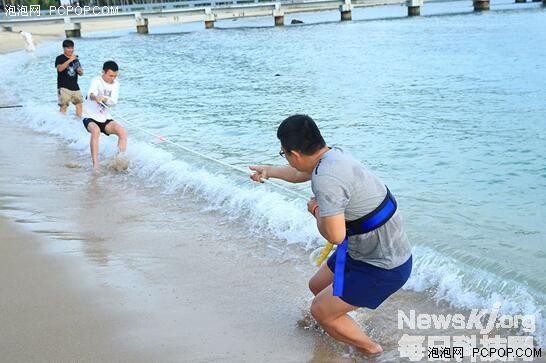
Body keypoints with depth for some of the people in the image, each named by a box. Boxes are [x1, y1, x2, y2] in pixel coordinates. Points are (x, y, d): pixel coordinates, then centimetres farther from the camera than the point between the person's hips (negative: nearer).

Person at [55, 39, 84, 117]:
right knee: (64, 105, -11)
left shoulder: (75, 59, 16)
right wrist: (70, 60, -25)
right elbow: (60, 68, -21)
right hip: (64, 87, -6)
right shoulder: (60, 58, -1)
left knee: (79, 103, 4)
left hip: (75, 87, 6)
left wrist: (80, 71, -5)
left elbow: (81, 74, 19)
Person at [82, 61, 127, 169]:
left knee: (123, 132, -17)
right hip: (90, 117, -5)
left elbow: (114, 102, -14)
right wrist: (95, 97, -58)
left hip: (105, 119, 5)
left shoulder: (116, 84, 2)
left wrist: (104, 98, -35)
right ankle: (95, 164, -35)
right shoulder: (96, 81, -12)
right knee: (96, 131, -35)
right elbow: (91, 93, -34)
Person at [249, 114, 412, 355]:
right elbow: (303, 173, 22)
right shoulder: (333, 155, 0)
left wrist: (316, 211, -13)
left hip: (383, 268, -9)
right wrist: (270, 171, 37)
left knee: (321, 311, -1)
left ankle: (371, 351, 17)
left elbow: (334, 235, -33)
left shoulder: (326, 179, -32)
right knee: (317, 287, 23)